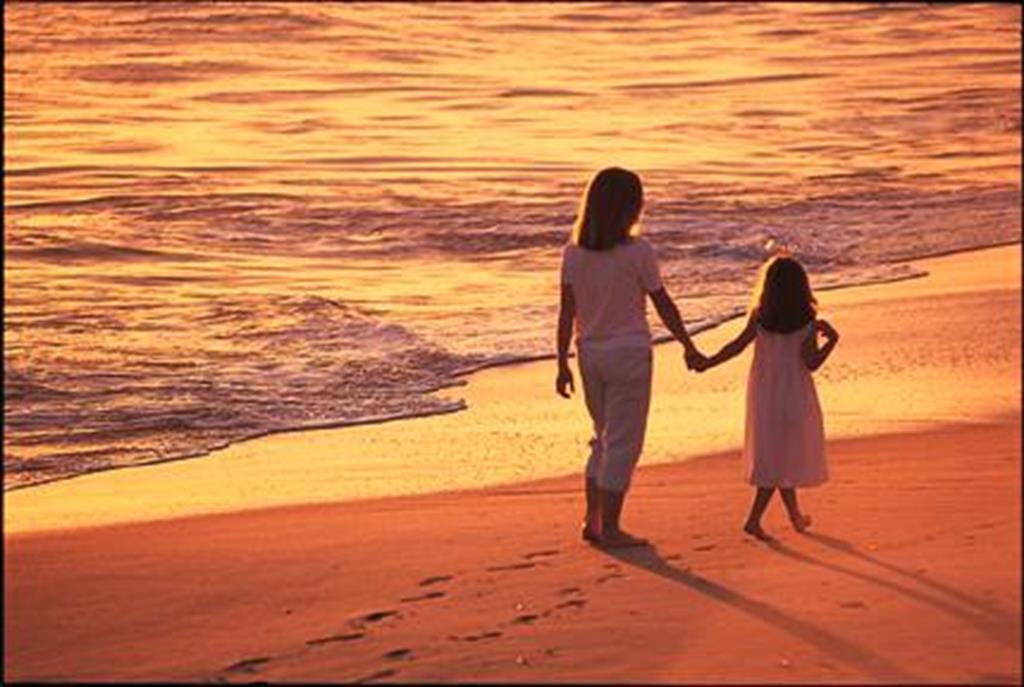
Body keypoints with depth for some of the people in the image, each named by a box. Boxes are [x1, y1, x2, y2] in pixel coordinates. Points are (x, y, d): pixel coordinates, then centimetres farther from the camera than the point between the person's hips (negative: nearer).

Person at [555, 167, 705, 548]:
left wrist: (562, 363, 5)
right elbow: (663, 305, -4)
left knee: (605, 436, 19)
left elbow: (567, 312, 0)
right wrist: (688, 346, 8)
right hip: (629, 353, -5)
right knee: (623, 441, 3)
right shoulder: (638, 252, -12)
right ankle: (610, 528, 5)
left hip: (590, 354, 5)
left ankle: (592, 520, 18)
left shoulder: (574, 253, 0)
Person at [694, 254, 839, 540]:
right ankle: (754, 518, 1)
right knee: (783, 457, 5)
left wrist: (708, 362, -5)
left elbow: (738, 345, -12)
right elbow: (811, 362, -13)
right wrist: (831, 340, -1)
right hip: (794, 395, -3)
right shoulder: (808, 321, -10)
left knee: (774, 455, 14)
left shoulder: (760, 316, -6)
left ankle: (795, 516, 22)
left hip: (763, 393, 3)